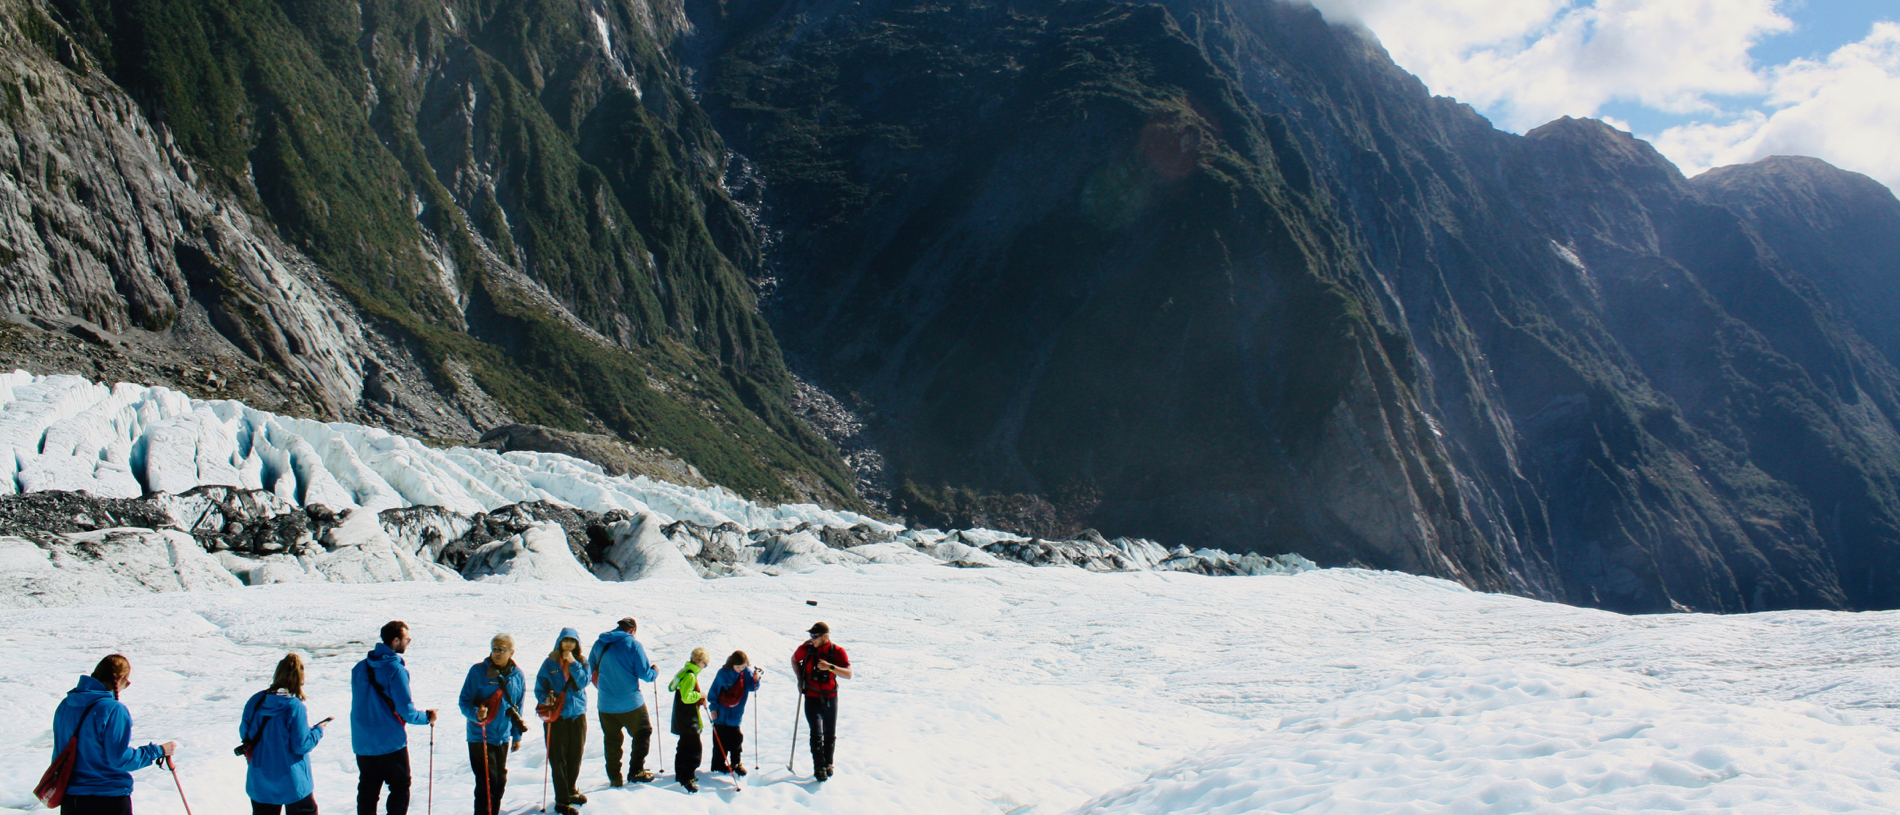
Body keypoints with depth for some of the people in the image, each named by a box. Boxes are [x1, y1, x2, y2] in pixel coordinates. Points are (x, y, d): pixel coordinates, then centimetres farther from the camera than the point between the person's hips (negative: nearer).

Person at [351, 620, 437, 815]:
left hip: (362, 743, 6)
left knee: (367, 791, 13)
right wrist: (427, 717, 2)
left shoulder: (360, 667, 5)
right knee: (400, 788, 7)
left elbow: (359, 703, 14)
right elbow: (406, 711, -15)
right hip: (391, 742, -6)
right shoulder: (396, 669, -16)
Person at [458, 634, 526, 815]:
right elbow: (465, 701, -8)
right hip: (479, 737, -5)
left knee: (500, 780, 13)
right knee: (487, 780, -11)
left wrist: (517, 736, 16)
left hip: (503, 737, 5)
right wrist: (476, 713, -28)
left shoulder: (518, 676, 4)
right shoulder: (478, 671, -9)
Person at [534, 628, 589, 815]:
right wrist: (546, 699, -18)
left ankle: (570, 792, 32)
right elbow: (539, 687, 1)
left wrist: (573, 663, -17)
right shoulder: (550, 663, -1)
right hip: (556, 716, -3)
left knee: (575, 756, 12)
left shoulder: (582, 662, 6)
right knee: (558, 759, -3)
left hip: (577, 715, 3)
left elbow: (583, 682, -10)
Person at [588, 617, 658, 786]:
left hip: (605, 704, 4)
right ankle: (636, 771, 8)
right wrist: (655, 670, 10)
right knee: (642, 733, 14)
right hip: (631, 703, -4)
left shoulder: (599, 644, 4)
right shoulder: (634, 645, -10)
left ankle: (615, 777, 15)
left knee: (612, 740, 14)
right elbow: (646, 674, -11)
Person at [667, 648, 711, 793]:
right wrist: (699, 696, -13)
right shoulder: (690, 676, -22)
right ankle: (687, 778, -7)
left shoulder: (685, 671, 9)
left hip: (682, 718, 11)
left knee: (686, 745, 20)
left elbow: (671, 687, 19)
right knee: (694, 747, -9)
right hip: (688, 720, -11)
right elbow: (686, 697, -28)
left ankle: (682, 773, 31)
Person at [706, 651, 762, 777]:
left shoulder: (747, 672, -7)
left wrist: (755, 680, -25)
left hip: (736, 715, 2)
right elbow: (714, 691, -8)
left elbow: (752, 687, -5)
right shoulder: (723, 673, -15)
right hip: (721, 714, -2)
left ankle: (736, 763, 22)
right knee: (721, 740, 5)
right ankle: (719, 764, 19)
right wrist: (713, 707, -8)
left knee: (737, 739, 7)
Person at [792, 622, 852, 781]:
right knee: (817, 733, -10)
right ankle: (819, 767, 1)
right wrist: (800, 679, 5)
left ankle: (828, 763, 30)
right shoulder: (806, 649, -7)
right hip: (812, 698, -1)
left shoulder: (838, 652, -11)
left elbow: (848, 674, -20)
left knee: (830, 734, 10)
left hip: (830, 698, 1)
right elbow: (794, 659, 14)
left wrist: (830, 667, -33)